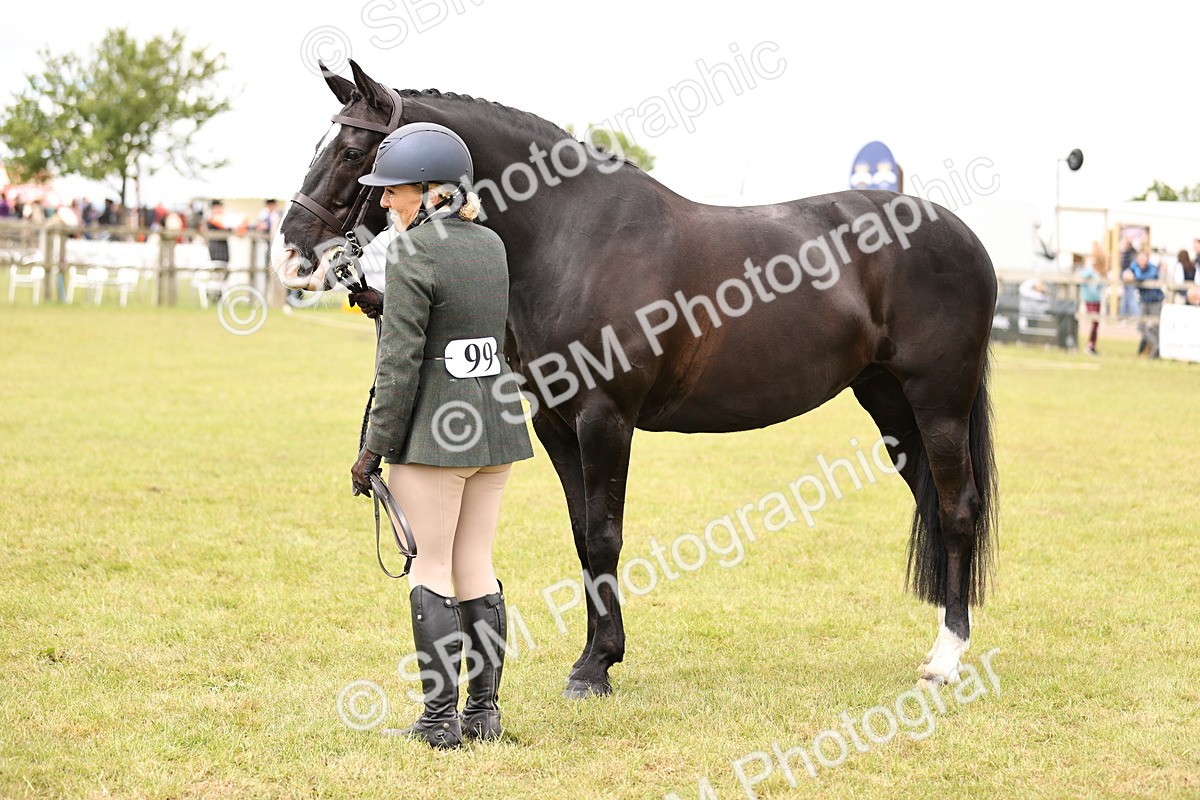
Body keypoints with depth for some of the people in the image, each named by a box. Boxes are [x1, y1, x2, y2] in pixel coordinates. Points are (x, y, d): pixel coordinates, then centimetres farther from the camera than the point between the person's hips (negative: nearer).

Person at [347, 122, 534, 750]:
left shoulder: (412, 253, -14)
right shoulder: (492, 245, 9)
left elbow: (401, 363, -16)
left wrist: (374, 448, -10)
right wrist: (385, 305, 14)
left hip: (433, 433, -7)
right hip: (496, 422, 7)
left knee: (430, 569, 1)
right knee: (475, 566, 12)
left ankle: (440, 718, 4)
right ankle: (484, 711, 16)